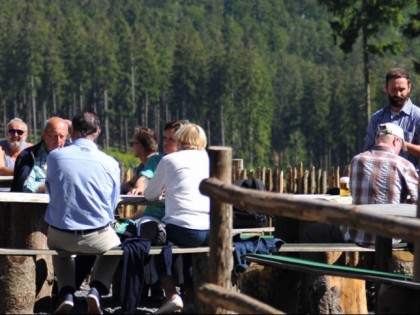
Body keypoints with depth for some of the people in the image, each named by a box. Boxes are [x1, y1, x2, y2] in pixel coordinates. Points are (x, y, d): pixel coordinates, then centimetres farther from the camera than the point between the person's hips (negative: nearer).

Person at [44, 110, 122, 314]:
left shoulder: (54, 157, -6)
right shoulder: (110, 163, -8)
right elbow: (113, 204, 3)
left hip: (60, 237, 1)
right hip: (97, 239, -1)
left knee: (61, 250, 39)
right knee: (115, 245, 35)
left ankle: (66, 295, 14)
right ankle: (96, 290, 11)